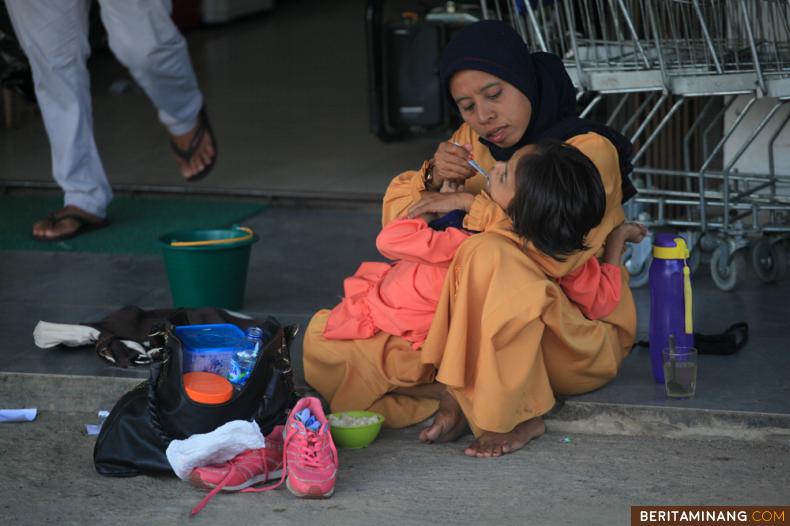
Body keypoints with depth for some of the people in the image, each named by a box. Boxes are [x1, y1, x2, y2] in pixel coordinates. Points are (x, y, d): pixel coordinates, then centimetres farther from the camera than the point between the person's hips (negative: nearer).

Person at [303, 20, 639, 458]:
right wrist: (433, 178, -11)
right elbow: (398, 215, 9)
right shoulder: (471, 144, 9)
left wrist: (470, 202, -19)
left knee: (489, 251, -38)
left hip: (582, 337, -6)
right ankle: (453, 397, -21)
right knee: (325, 341, -9)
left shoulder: (590, 150, -10)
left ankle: (517, 413, -25)